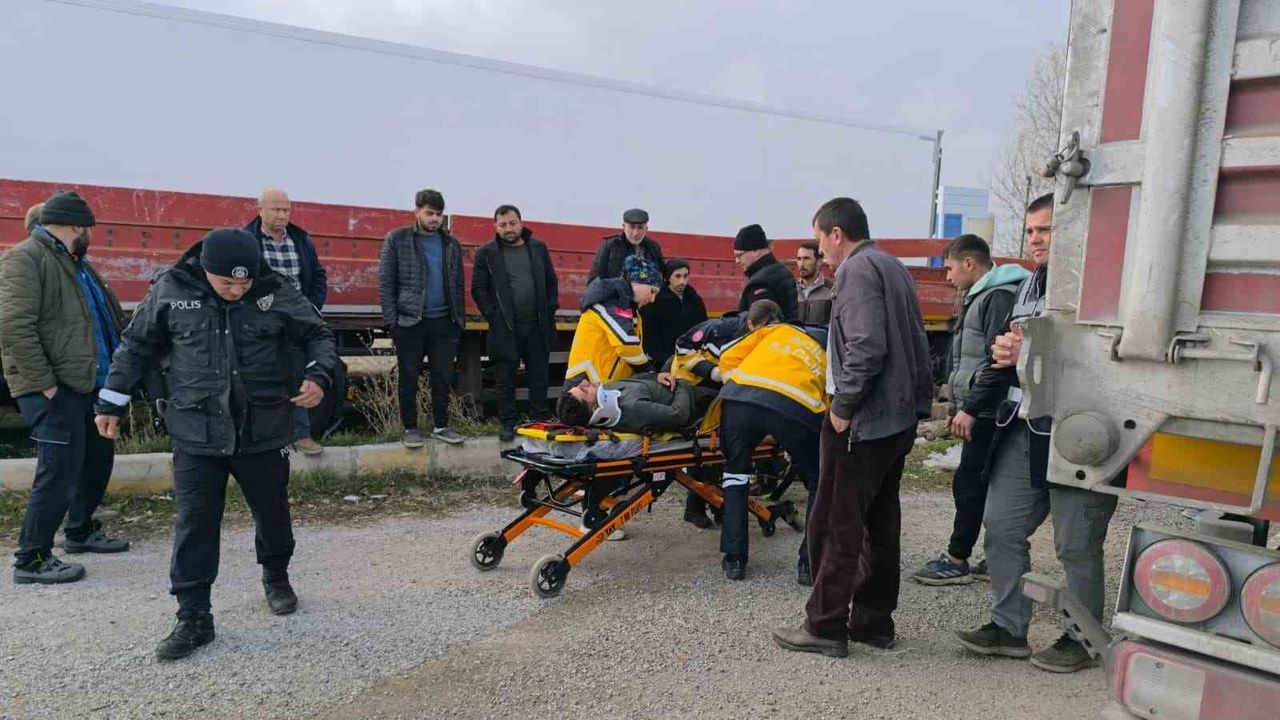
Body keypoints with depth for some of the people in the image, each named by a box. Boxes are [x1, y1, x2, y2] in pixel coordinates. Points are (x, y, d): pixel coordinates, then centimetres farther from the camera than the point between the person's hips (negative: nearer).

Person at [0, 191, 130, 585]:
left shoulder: (76, 263, 18)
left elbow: (110, 316, 24)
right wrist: (44, 383, -21)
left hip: (86, 383, 10)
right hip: (54, 389, -9)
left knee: (97, 459, 18)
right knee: (59, 472, -7)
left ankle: (80, 531, 36)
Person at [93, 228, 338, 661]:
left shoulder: (276, 292, -7)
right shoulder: (170, 291, -5)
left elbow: (317, 335, 4)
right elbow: (136, 347, 8)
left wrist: (319, 375, -15)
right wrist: (111, 402, 11)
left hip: (264, 433, 0)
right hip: (196, 435, 0)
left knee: (272, 514, 15)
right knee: (195, 525, 1)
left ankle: (276, 577, 42)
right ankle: (194, 619, 13)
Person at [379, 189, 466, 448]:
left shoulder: (451, 245, 11)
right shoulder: (397, 239, 0)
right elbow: (385, 281, -2)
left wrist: (460, 319, 8)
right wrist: (392, 319, -8)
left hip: (443, 322, 3)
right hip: (409, 322, -3)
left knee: (443, 377, 7)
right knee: (409, 378, 5)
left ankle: (441, 426, 18)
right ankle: (410, 428, 16)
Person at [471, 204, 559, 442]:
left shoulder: (538, 247, 9)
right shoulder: (486, 253, 0)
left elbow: (551, 281, 13)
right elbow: (478, 289, 0)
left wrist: (550, 311, 4)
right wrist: (494, 316, -8)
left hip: (538, 326, 3)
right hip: (505, 329, -2)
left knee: (539, 376, 9)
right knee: (506, 379, 4)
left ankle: (540, 420, 20)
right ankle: (507, 423, 14)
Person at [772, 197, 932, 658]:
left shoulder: (857, 270, -12)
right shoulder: (893, 268, 18)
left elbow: (867, 348, -23)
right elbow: (915, 344, 19)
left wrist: (843, 406, -16)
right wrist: (916, 400, 18)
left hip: (863, 421, -10)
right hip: (899, 419, 10)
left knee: (835, 526, -1)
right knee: (881, 524, 14)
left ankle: (825, 626, 7)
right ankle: (874, 620, 23)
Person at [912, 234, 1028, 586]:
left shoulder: (999, 297, -14)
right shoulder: (982, 296, 18)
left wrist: (970, 408, -21)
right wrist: (961, 406, 19)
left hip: (986, 413, -10)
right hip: (980, 412, 10)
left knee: (969, 483, -3)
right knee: (986, 486, 13)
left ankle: (956, 561, 6)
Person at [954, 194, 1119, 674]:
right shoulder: (1030, 286, 16)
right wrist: (1003, 353, 2)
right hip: (1023, 427, 9)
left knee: (1076, 545, 5)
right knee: (1002, 528, 12)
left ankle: (1082, 640, 23)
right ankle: (1009, 627, 25)